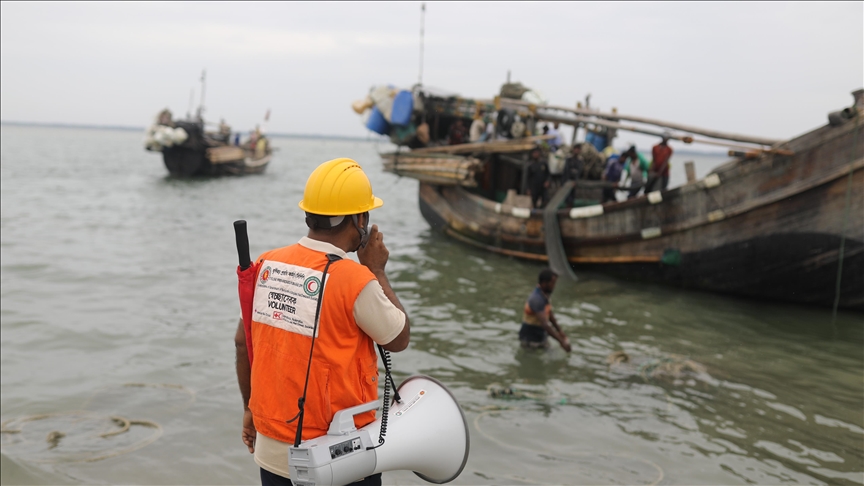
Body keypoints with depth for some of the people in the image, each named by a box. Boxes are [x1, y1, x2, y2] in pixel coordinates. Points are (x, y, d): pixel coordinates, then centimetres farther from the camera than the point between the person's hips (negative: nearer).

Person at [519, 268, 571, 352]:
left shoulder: (545, 294, 1)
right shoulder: (537, 299, -29)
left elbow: (550, 315, 16)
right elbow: (544, 324, -35)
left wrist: (560, 331, 17)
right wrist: (561, 342, -33)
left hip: (541, 336, 9)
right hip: (531, 339, -9)